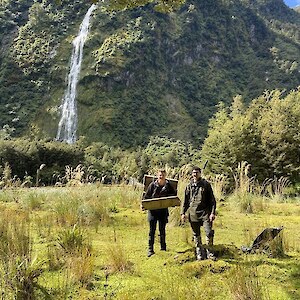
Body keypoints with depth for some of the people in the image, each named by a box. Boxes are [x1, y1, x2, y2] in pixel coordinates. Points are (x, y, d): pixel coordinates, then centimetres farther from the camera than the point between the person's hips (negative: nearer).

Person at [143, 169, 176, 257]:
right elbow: (146, 197, 0)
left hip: (163, 210, 1)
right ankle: (150, 249, 6)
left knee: (162, 230, 10)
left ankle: (163, 248, 22)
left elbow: (174, 195, 10)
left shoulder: (168, 185, -1)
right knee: (152, 230, 0)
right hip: (153, 210, -1)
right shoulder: (153, 185, -5)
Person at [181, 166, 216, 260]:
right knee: (196, 235, 8)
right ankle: (199, 253, 20)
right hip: (193, 213, 2)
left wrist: (213, 212, -7)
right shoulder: (189, 186, 8)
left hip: (205, 212, -2)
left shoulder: (206, 184, 2)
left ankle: (210, 252, 8)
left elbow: (212, 200, 1)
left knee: (209, 233, -8)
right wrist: (183, 213, 8)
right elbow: (185, 201, 14)